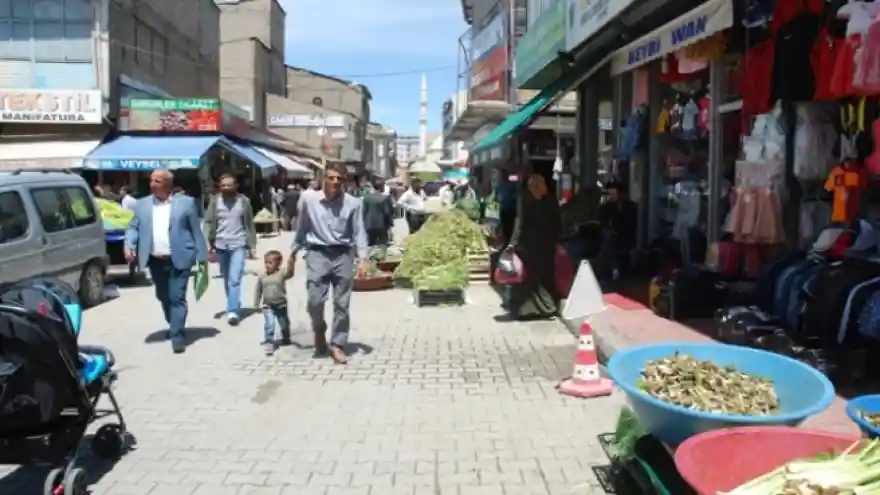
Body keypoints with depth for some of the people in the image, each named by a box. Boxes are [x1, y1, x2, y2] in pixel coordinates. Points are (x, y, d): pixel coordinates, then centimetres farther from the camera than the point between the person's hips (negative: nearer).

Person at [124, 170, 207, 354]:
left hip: (178, 260, -4)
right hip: (155, 261, 4)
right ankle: (174, 327, 38)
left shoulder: (186, 202, -1)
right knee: (163, 297, 17)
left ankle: (178, 337, -1)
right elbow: (133, 228, 9)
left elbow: (196, 230, 0)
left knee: (177, 298, -6)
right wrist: (129, 246, -10)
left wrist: (202, 256, -3)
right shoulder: (142, 204, 9)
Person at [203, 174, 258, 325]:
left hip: (238, 245, -3)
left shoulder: (244, 201, -1)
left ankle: (233, 311, -17)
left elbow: (249, 224, 4)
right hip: (221, 245, 3)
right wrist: (209, 242, -6)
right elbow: (209, 222, 3)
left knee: (235, 279, -14)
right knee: (227, 280, 13)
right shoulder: (215, 201, 1)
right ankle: (234, 307, 29)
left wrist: (251, 246, 5)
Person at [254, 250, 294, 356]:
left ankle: (286, 339, 41)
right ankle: (268, 342, -8)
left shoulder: (282, 273, -12)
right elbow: (258, 291, 5)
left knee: (284, 324, 16)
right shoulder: (262, 276, -3)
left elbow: (290, 274, -34)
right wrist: (256, 304, 5)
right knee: (269, 324, -18)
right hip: (267, 306, 0)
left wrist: (290, 264, -53)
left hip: (281, 305, 0)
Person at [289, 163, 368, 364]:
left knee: (342, 304, 3)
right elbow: (302, 227, 11)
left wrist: (362, 258, -11)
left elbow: (359, 232, -1)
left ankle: (337, 345, 15)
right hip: (317, 254, 0)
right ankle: (319, 330, 25)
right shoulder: (308, 199, -1)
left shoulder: (353, 203, -3)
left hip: (342, 255, 0)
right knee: (315, 300, -7)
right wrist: (294, 251, 17)